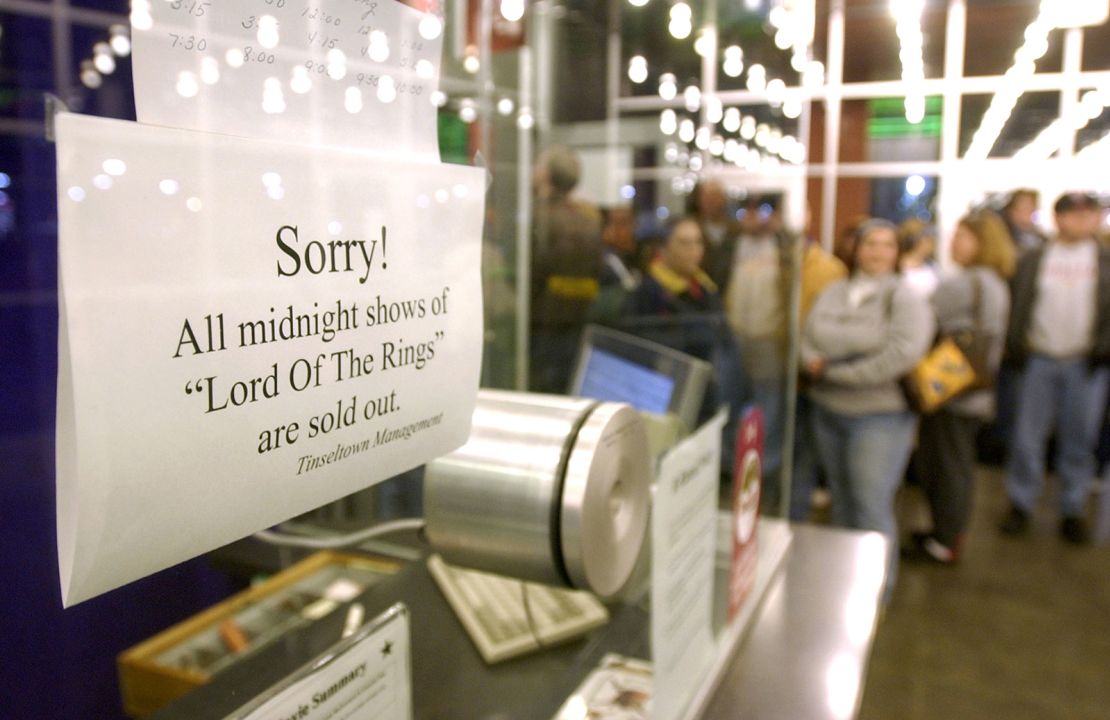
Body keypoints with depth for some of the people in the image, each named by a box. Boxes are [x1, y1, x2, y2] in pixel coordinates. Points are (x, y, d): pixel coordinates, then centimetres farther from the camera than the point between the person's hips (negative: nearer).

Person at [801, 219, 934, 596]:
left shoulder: (905, 297, -9)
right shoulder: (833, 292, 7)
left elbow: (904, 352, -22)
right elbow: (808, 337, 9)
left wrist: (839, 372, -19)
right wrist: (813, 361, -15)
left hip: (881, 415, -5)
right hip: (828, 410, 6)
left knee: (872, 507, -5)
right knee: (841, 498, 18)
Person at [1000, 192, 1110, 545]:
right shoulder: (1032, 260, 4)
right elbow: (1018, 307, 1)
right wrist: (1016, 350, -8)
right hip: (1040, 360, 0)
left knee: (1079, 441, 7)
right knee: (1027, 437, 2)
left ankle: (1073, 511, 19)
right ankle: (1021, 506, 15)